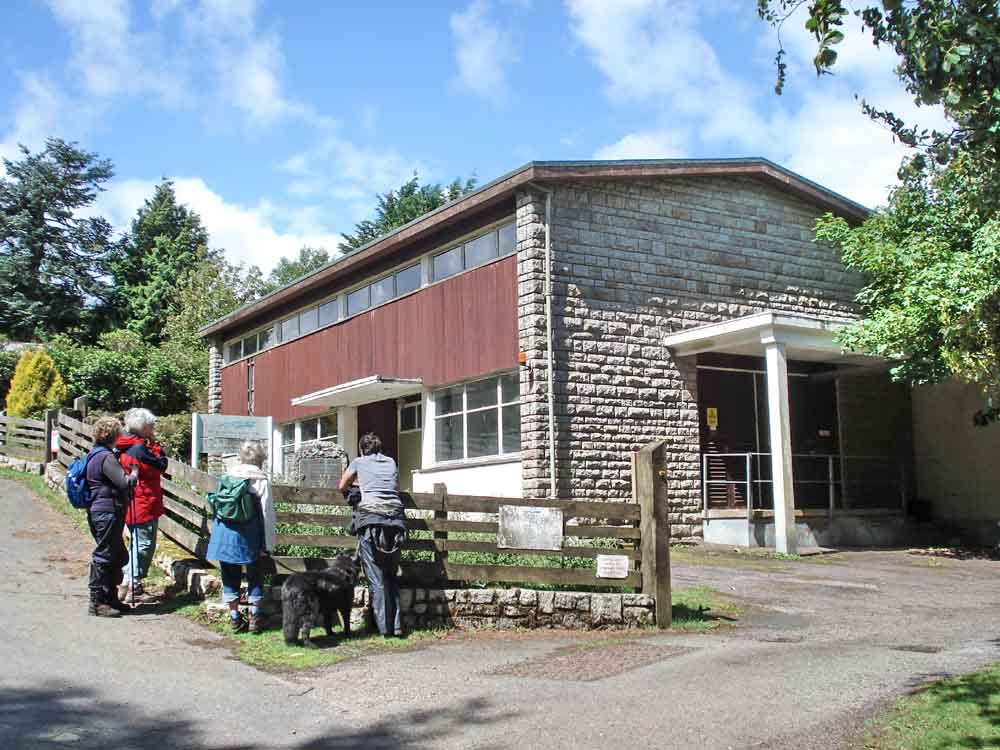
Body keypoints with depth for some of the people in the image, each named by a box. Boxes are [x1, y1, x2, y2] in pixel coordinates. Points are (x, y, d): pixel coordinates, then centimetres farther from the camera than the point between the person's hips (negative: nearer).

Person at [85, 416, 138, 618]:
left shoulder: (95, 454, 15)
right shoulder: (106, 457, -18)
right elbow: (125, 482, -22)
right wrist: (134, 474, -3)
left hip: (99, 512, 11)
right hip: (107, 513, -11)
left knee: (117, 556, 17)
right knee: (104, 556, -4)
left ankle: (110, 597, 25)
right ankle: (97, 602, 2)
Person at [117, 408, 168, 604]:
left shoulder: (125, 447, 9)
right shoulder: (139, 448, -20)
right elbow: (161, 466, -13)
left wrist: (151, 445, 8)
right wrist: (156, 445, -5)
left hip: (131, 506, 10)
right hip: (144, 506, -10)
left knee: (137, 544, 20)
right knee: (144, 545, -1)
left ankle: (126, 584, 23)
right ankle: (134, 588, 2)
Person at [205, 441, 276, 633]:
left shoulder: (228, 475, 8)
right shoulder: (261, 480, -5)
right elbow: (267, 513, -8)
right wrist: (268, 544, -4)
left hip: (224, 532, 3)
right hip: (249, 536, -3)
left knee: (230, 577, 14)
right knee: (255, 578, 12)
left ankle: (235, 618, 18)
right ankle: (254, 618, 11)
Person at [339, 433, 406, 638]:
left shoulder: (359, 462, 15)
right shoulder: (391, 463, 22)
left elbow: (343, 486, 28)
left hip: (371, 516, -3)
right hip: (395, 517, 3)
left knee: (376, 577, -1)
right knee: (392, 575, 11)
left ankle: (385, 627, -5)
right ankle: (397, 625, 4)